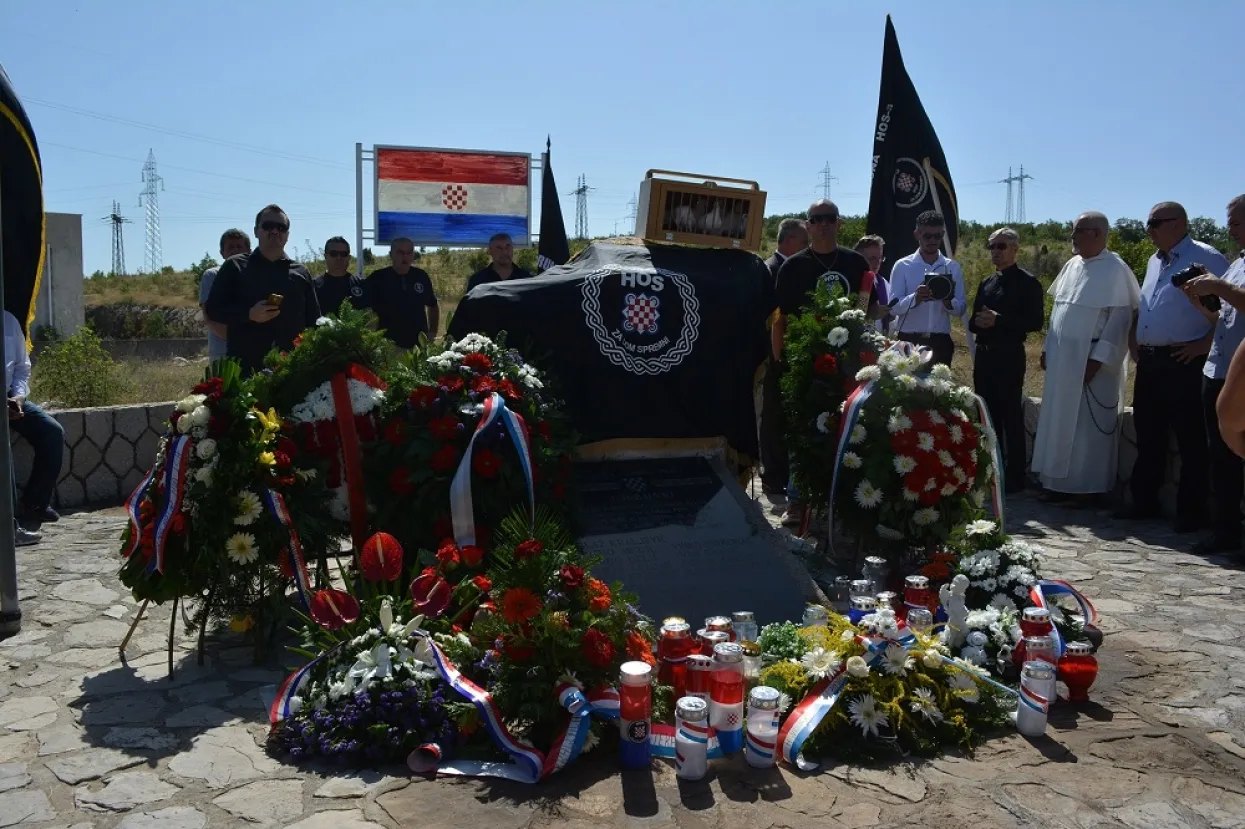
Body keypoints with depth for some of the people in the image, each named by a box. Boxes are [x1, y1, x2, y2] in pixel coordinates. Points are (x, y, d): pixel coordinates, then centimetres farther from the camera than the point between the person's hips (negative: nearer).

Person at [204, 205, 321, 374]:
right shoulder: (235, 266, 9)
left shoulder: (300, 273, 15)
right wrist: (248, 314, -12)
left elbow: (314, 322, 16)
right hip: (244, 365, -2)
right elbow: (213, 309, 5)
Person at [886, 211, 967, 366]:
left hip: (940, 342, 2)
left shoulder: (953, 268, 7)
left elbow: (961, 308, 5)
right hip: (908, 341, -2)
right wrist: (915, 298, -26)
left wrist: (948, 301, -17)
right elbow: (893, 307, -7)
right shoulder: (902, 266, -1)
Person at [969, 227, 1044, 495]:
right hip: (984, 356, 7)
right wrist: (978, 322, -5)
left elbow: (1035, 322, -13)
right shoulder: (986, 283, 16)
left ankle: (1014, 477, 5)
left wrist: (999, 320, -20)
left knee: (1011, 418, -2)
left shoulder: (1028, 282, -5)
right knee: (988, 416, 12)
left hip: (1009, 357, -7)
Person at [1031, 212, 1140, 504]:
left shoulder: (1115, 269, -10)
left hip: (1092, 361, -7)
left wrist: (1098, 359, -19)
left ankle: (1090, 488, 9)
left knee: (1089, 427, -1)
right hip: (1062, 359, 7)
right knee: (1061, 423, 10)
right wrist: (1048, 347, 14)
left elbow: (1121, 319, -14)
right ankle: (1061, 483, 18)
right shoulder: (1072, 265, 12)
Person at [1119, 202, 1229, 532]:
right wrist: (1135, 339, 15)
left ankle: (1191, 511, 8)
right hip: (1148, 361, 8)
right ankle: (1144, 502, 24)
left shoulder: (1206, 258, -8)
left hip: (1184, 363, -8)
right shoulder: (1154, 261, 17)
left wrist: (1206, 344, -15)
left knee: (1190, 440, -1)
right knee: (1148, 436, 14)